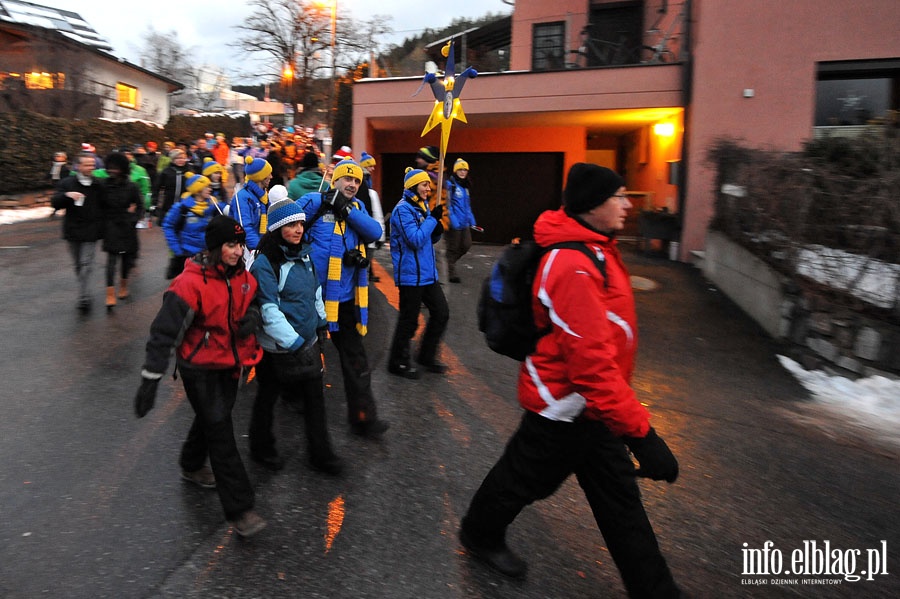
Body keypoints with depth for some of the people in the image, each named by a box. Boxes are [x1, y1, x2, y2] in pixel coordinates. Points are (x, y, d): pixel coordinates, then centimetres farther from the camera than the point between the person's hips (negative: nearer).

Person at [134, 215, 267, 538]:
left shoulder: (243, 275, -2)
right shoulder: (191, 283, -24)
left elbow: (253, 301, 16)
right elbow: (164, 331, -23)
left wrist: (252, 316, -9)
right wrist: (150, 379, -24)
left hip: (231, 362, 7)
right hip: (200, 368, -7)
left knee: (212, 417, 25)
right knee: (220, 431, -7)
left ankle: (192, 466, 54)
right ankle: (239, 510, 0)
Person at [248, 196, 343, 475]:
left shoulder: (303, 253, 3)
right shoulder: (264, 263, -19)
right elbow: (269, 311, -25)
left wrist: (320, 322, 15)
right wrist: (294, 344, -27)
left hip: (308, 341, 7)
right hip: (277, 347, -7)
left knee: (315, 396, 13)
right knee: (267, 397, 15)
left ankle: (320, 452, 27)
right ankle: (261, 447, 38)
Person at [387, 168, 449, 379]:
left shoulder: (422, 207, 11)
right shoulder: (403, 209, -16)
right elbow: (416, 240, -24)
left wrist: (438, 227, -5)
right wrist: (433, 218, -17)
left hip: (428, 273, 9)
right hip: (411, 275, -9)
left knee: (441, 313, 13)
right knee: (409, 321, 3)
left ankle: (427, 356, 29)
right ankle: (398, 362, 22)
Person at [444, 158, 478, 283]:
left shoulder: (465, 186, 15)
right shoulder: (450, 184, -10)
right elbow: (447, 205, -15)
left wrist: (471, 220, 16)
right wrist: (453, 221, -21)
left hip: (464, 222, 8)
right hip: (453, 224, -8)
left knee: (466, 245, 9)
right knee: (453, 248, 2)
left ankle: (449, 262, 29)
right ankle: (451, 273, 15)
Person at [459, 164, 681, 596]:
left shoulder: (594, 249, 3)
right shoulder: (574, 268, -30)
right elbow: (591, 361, -35)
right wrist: (640, 431, -32)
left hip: (589, 403, 9)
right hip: (566, 408, -9)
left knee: (618, 496, 18)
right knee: (525, 478, 16)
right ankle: (479, 535, 45)